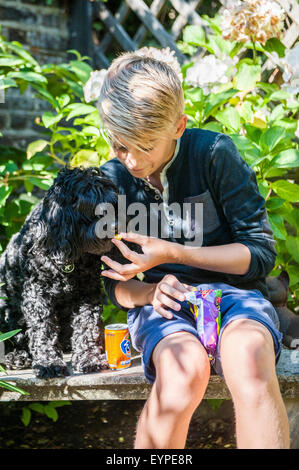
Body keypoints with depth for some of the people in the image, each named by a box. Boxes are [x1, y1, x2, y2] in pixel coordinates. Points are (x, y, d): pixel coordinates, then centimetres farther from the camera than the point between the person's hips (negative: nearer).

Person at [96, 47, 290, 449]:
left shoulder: (214, 154, -8)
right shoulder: (111, 179, 3)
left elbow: (261, 252, -5)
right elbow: (114, 284, 11)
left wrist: (174, 253, -15)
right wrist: (150, 292, -13)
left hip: (232, 289, -1)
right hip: (161, 300, 2)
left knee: (249, 357, -39)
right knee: (184, 369, -36)